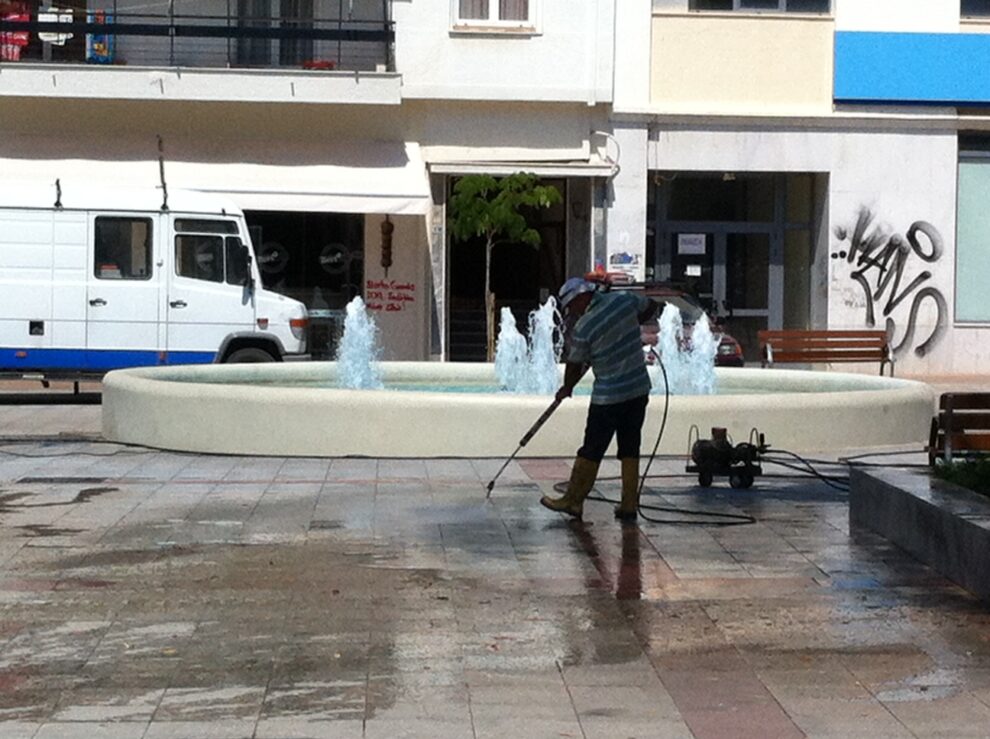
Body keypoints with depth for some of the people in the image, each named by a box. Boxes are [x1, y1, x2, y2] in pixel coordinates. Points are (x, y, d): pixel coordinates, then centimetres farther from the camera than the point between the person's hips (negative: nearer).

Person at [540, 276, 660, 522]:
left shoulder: (583, 328, -15)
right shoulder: (624, 299, -3)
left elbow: (575, 365, -2)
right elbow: (651, 307, 17)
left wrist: (566, 388, 16)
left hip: (608, 397, -6)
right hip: (640, 390, 6)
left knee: (592, 451, 6)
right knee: (630, 449, 11)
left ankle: (573, 501, 17)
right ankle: (629, 506, 13)